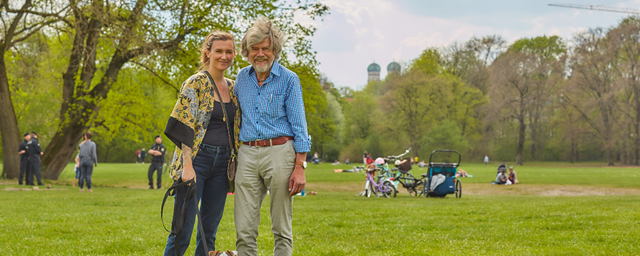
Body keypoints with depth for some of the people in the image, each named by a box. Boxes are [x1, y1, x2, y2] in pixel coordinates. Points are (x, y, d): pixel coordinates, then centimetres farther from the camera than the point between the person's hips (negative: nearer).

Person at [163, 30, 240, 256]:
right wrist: (188, 166, -19)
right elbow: (184, 128, -11)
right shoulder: (195, 84, -5)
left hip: (222, 163, 6)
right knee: (182, 230, -8)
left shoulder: (233, 88, 13)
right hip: (197, 159, -6)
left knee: (209, 231, 8)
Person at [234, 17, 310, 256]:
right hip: (248, 155, 4)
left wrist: (300, 167, -9)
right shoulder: (242, 78, 12)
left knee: (282, 229, 1)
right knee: (244, 229, -1)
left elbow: (299, 126, -2)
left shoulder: (289, 80, 0)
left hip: (279, 153, -4)